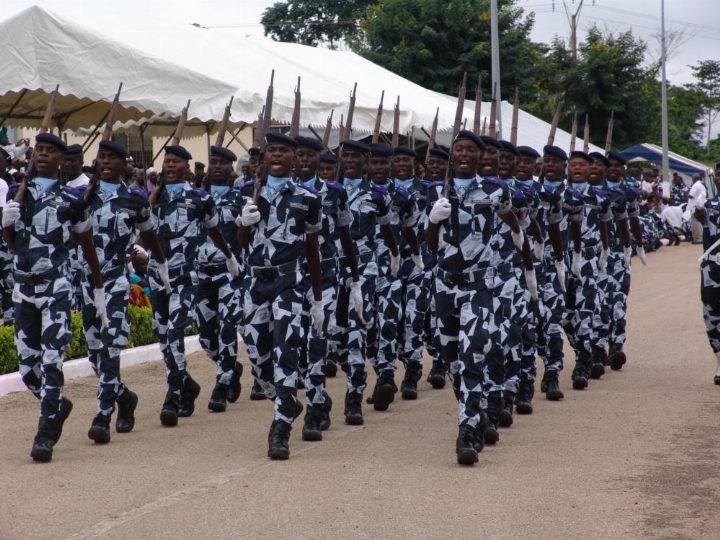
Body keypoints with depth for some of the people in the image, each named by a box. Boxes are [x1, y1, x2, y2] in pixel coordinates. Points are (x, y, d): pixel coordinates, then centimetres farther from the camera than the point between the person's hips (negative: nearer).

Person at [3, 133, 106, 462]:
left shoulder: (71, 199, 0)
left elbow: (88, 247, 8)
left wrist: (99, 291, 11)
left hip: (56, 289, -4)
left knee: (51, 361, -12)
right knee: (27, 366, 8)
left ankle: (45, 434, -8)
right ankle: (58, 405, 35)